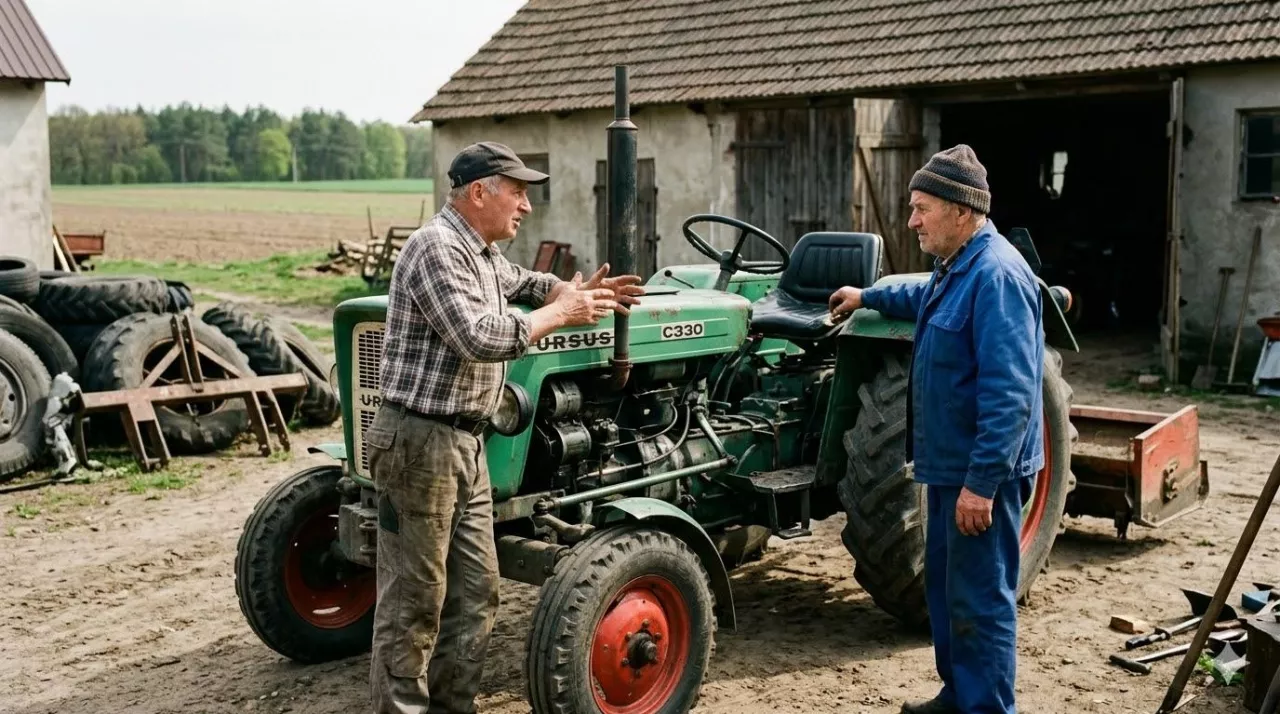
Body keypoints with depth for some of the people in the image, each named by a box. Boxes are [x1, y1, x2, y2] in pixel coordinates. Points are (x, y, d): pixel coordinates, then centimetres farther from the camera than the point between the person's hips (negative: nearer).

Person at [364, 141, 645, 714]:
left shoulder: (481, 253, 15)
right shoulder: (436, 248, -16)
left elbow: (522, 281, 36)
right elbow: (479, 338, -26)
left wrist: (578, 292, 17)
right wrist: (561, 313, -15)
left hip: (465, 442, 10)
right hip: (418, 440, -10)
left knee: (475, 589, 13)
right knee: (415, 596, -1)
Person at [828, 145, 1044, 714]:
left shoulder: (996, 275, -22)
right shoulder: (955, 266, 11)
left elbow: (1008, 394, -27)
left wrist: (981, 481, -28)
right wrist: (868, 297, 41)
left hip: (981, 472, -11)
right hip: (953, 462, 11)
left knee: (979, 599, -1)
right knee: (945, 585, 20)